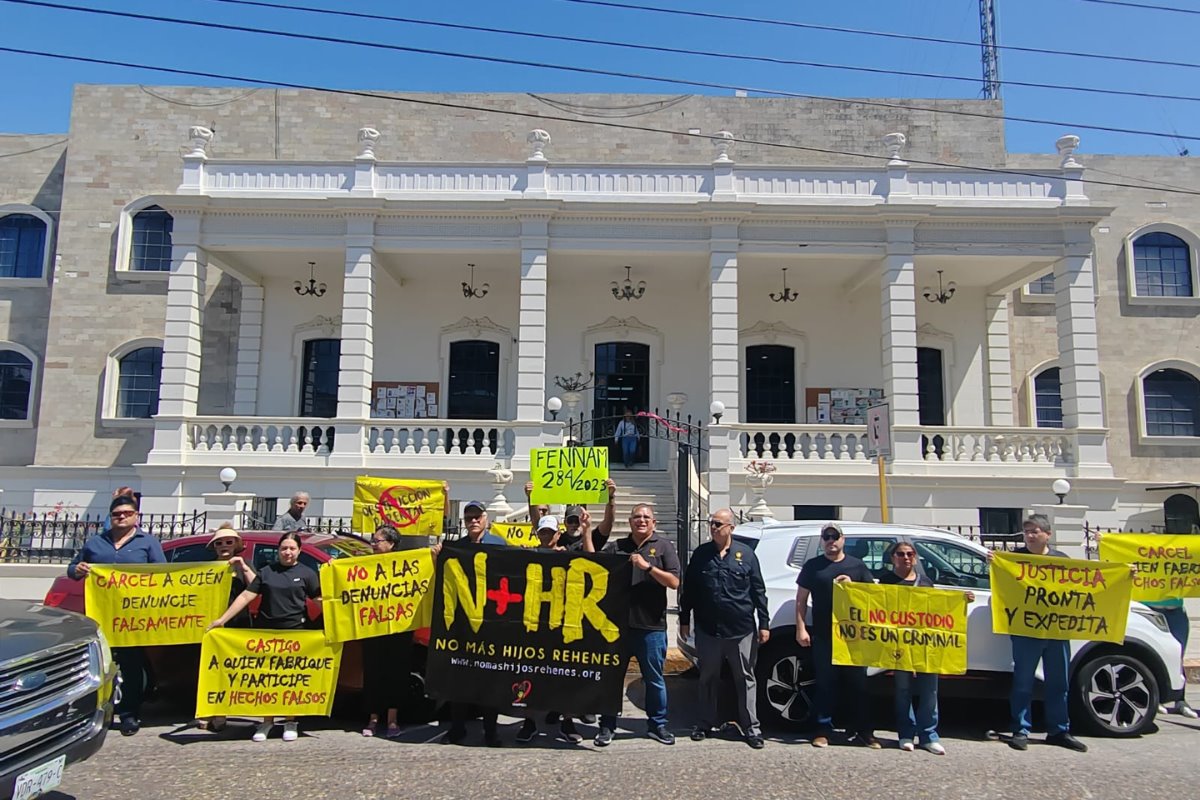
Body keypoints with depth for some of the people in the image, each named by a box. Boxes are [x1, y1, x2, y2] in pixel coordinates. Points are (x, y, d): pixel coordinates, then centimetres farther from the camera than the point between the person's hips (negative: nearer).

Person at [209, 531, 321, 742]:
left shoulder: (306, 573, 5)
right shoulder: (266, 571, 9)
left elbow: (319, 599, 5)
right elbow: (246, 596, 6)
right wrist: (222, 619, 1)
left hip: (295, 631, -2)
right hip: (266, 630, 2)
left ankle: (290, 722, 16)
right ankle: (267, 721, 18)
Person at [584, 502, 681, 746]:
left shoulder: (664, 546, 2)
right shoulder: (617, 547, 10)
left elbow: (674, 582, -6)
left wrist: (647, 566, -17)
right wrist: (587, 532, -6)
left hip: (651, 627, -2)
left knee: (654, 679, 10)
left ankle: (657, 724, 25)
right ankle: (607, 726, 22)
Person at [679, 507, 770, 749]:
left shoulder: (745, 553, 1)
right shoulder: (701, 554, 5)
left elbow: (758, 590, 2)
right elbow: (688, 590, 9)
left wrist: (764, 623, 0)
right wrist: (684, 620, 8)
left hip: (742, 630, -1)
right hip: (708, 630, 2)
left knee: (745, 679, 7)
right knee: (708, 679, 12)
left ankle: (751, 726, 16)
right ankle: (706, 723, 24)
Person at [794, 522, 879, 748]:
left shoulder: (857, 566, 10)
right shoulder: (812, 566, 8)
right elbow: (801, 600, 6)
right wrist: (801, 628, -2)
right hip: (823, 636, -1)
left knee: (859, 685, 4)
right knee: (825, 684, 3)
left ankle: (864, 732, 14)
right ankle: (823, 731, 12)